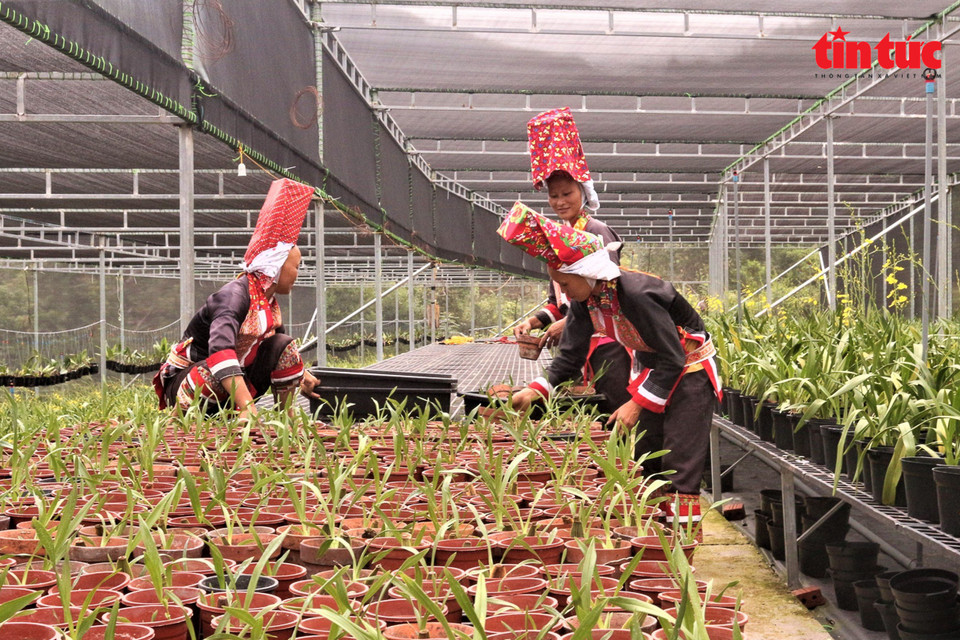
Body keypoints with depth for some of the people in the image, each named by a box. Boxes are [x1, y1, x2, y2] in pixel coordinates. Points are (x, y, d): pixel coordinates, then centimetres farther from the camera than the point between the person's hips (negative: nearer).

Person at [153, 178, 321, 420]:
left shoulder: (269, 302, 3)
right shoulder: (236, 294, -24)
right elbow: (220, 348, -43)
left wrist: (300, 376, 20)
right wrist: (247, 407, -52)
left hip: (229, 395, 8)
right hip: (186, 381, -8)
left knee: (283, 345, -4)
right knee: (216, 372, -40)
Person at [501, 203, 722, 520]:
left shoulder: (636, 295, -34)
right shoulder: (585, 301, -9)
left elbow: (673, 360, -28)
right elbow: (570, 355, 0)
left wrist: (637, 404, -28)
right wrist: (535, 390, -13)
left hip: (688, 372, -8)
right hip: (650, 369, 8)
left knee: (681, 467, -10)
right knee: (643, 459, 11)